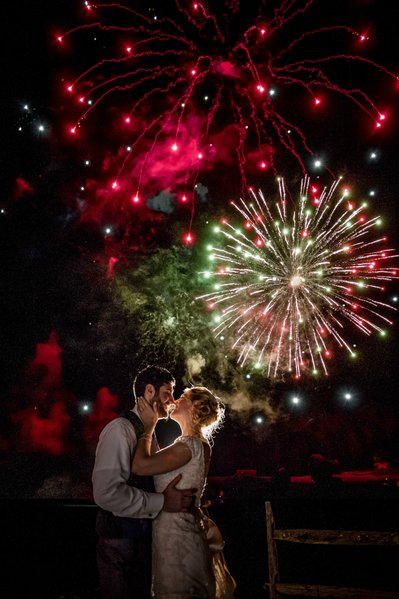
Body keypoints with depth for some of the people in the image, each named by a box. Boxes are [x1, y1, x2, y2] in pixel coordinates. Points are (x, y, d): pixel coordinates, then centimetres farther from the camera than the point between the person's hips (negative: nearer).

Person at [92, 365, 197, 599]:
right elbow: (106, 492, -28)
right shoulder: (120, 429, -19)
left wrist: (174, 496, -4)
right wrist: (162, 502, -23)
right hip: (119, 541, -9)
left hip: (143, 537, 9)